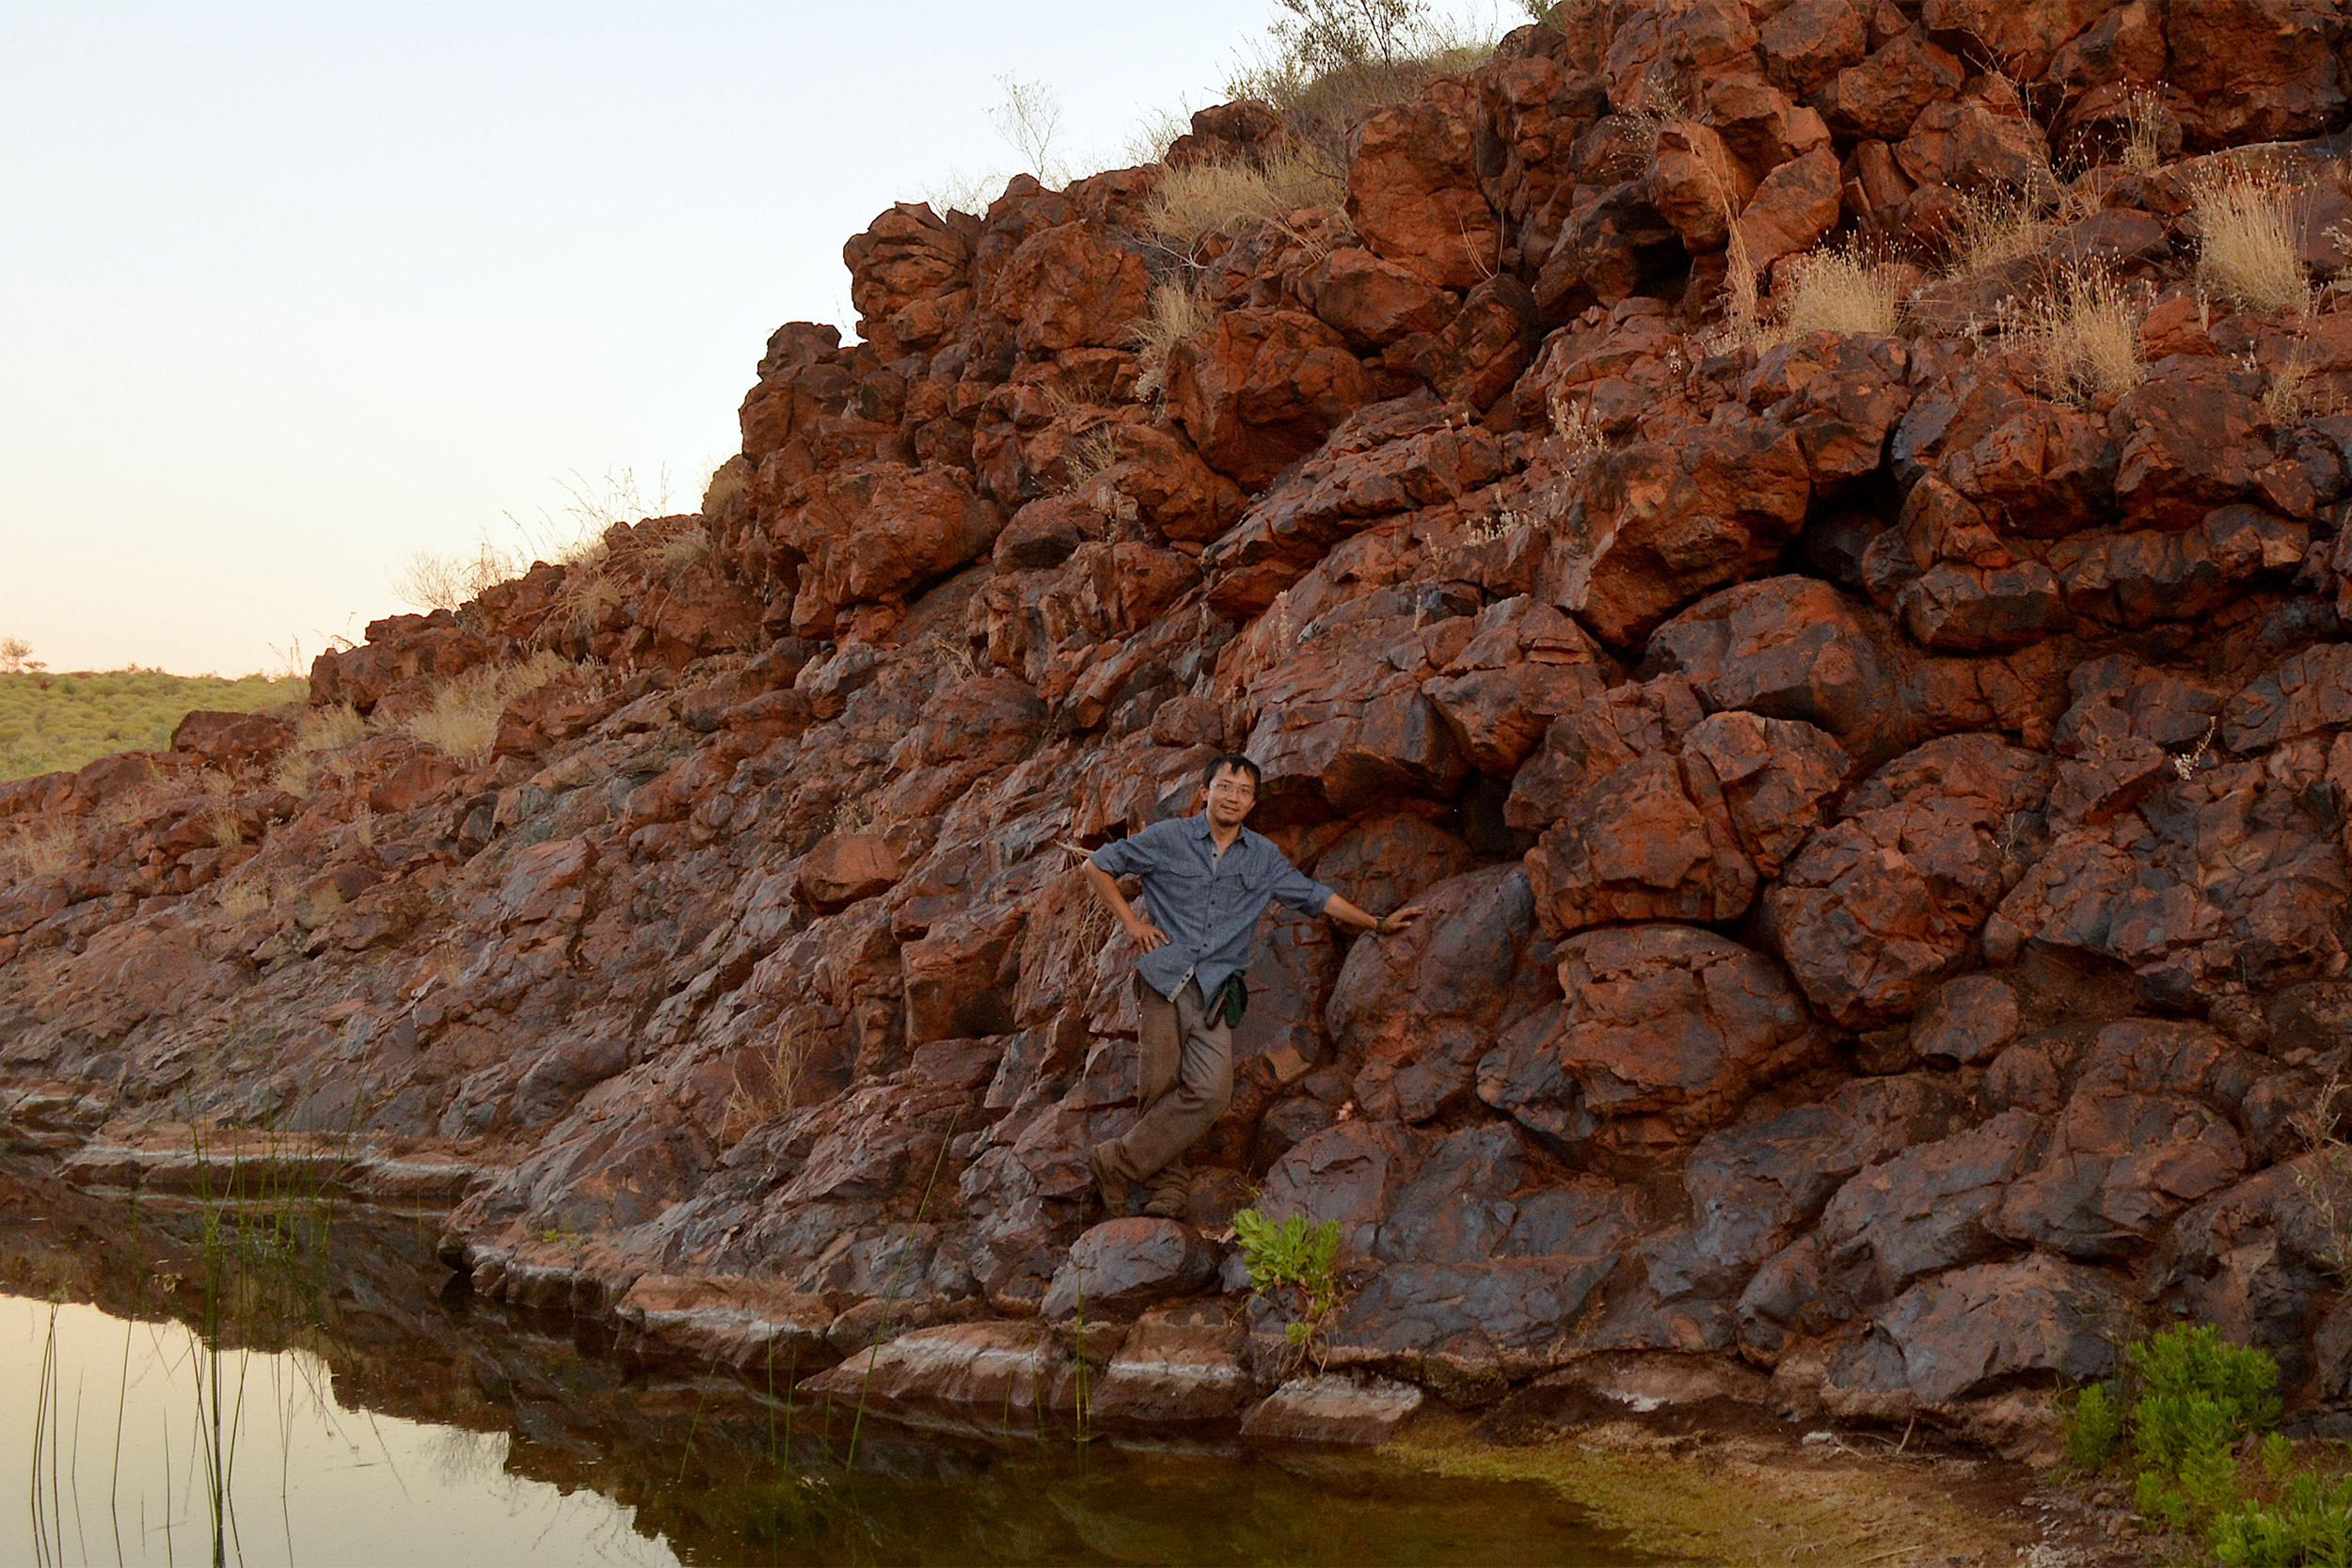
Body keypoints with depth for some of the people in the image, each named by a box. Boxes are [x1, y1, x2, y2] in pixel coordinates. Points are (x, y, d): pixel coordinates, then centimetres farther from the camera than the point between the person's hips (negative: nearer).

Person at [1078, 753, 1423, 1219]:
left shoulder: (1264, 857, 14)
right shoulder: (1167, 839, 5)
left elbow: (1316, 896, 23)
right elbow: (1098, 866, 10)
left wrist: (1378, 924, 23)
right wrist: (1131, 921, 3)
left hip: (1214, 990, 2)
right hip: (1164, 979, -2)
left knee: (1209, 1091, -16)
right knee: (1160, 1086, -7)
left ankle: (1118, 1163, -9)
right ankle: (1169, 1183, 8)